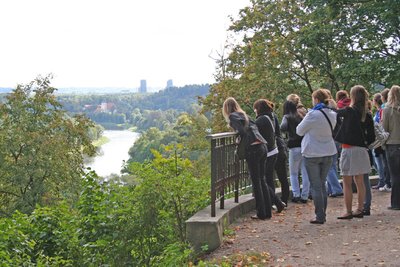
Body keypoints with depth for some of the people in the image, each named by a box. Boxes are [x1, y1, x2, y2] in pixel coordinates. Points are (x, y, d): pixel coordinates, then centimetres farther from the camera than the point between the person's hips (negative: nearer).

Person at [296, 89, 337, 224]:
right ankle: (323, 215, 18)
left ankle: (320, 217, 2)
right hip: (328, 153, 6)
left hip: (312, 154, -6)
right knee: (322, 184, 15)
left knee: (316, 186, 1)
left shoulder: (313, 115, -18)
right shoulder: (332, 115, 2)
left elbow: (299, 131, -7)